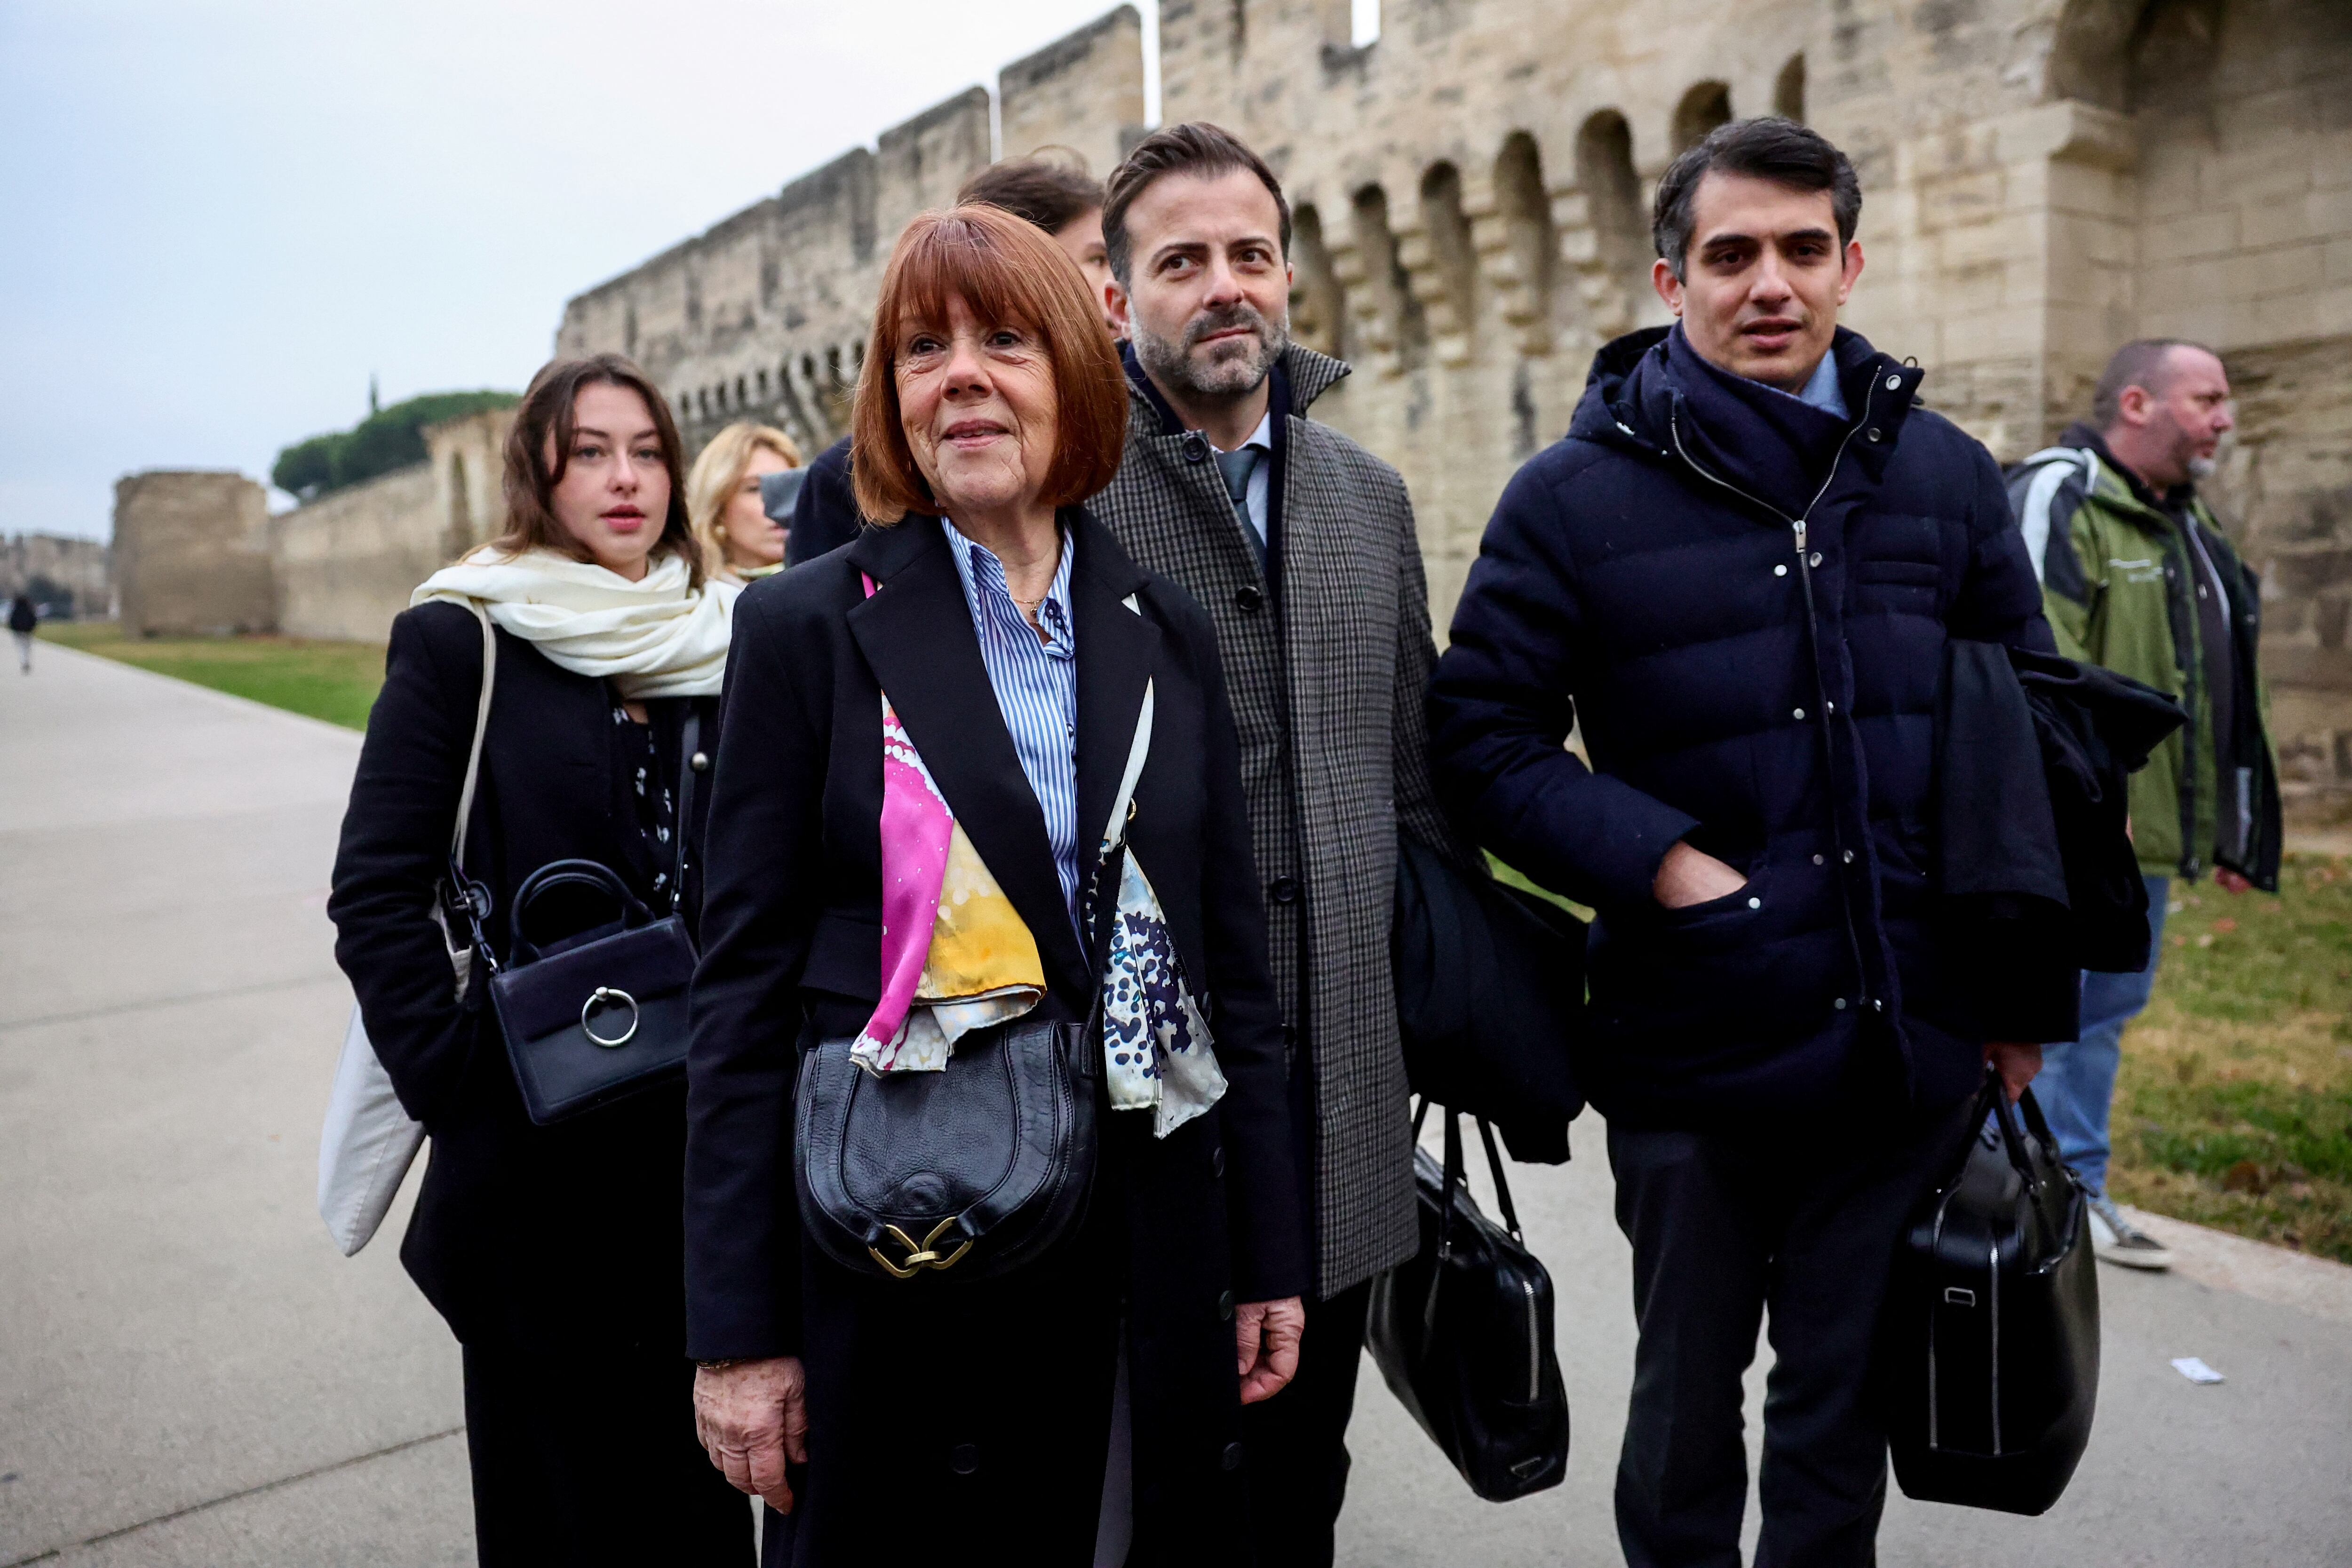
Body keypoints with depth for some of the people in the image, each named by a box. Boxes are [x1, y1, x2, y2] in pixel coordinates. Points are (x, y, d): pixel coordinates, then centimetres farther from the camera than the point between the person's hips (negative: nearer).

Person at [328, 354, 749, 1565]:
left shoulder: (720, 645, 7)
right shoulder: (459, 640, -5)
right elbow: (374, 896, -8)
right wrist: (462, 1077, -15)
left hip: (707, 1143, 4)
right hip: (540, 1158, -4)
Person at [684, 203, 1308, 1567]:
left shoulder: (1168, 632, 4)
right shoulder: (809, 625, -5)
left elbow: (1235, 958, 7)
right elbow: (745, 983, -5)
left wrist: (1268, 1256, 6)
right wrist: (739, 1326, -6)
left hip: (1141, 1239, 3)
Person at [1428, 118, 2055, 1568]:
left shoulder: (1945, 474, 5)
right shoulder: (1578, 495, -6)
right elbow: (1485, 739, -6)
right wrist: (1665, 864, -18)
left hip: (1911, 1050, 3)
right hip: (1690, 1052, -2)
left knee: (1846, 1398, 17)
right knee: (1689, 1395, 16)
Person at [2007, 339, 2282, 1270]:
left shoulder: (2186, 522, 19)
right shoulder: (2058, 499, -11)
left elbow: (2220, 685, 24)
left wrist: (2232, 826, 23)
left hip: (2147, 832, 10)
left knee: (2107, 1012, 15)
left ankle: (2077, 1193, 27)